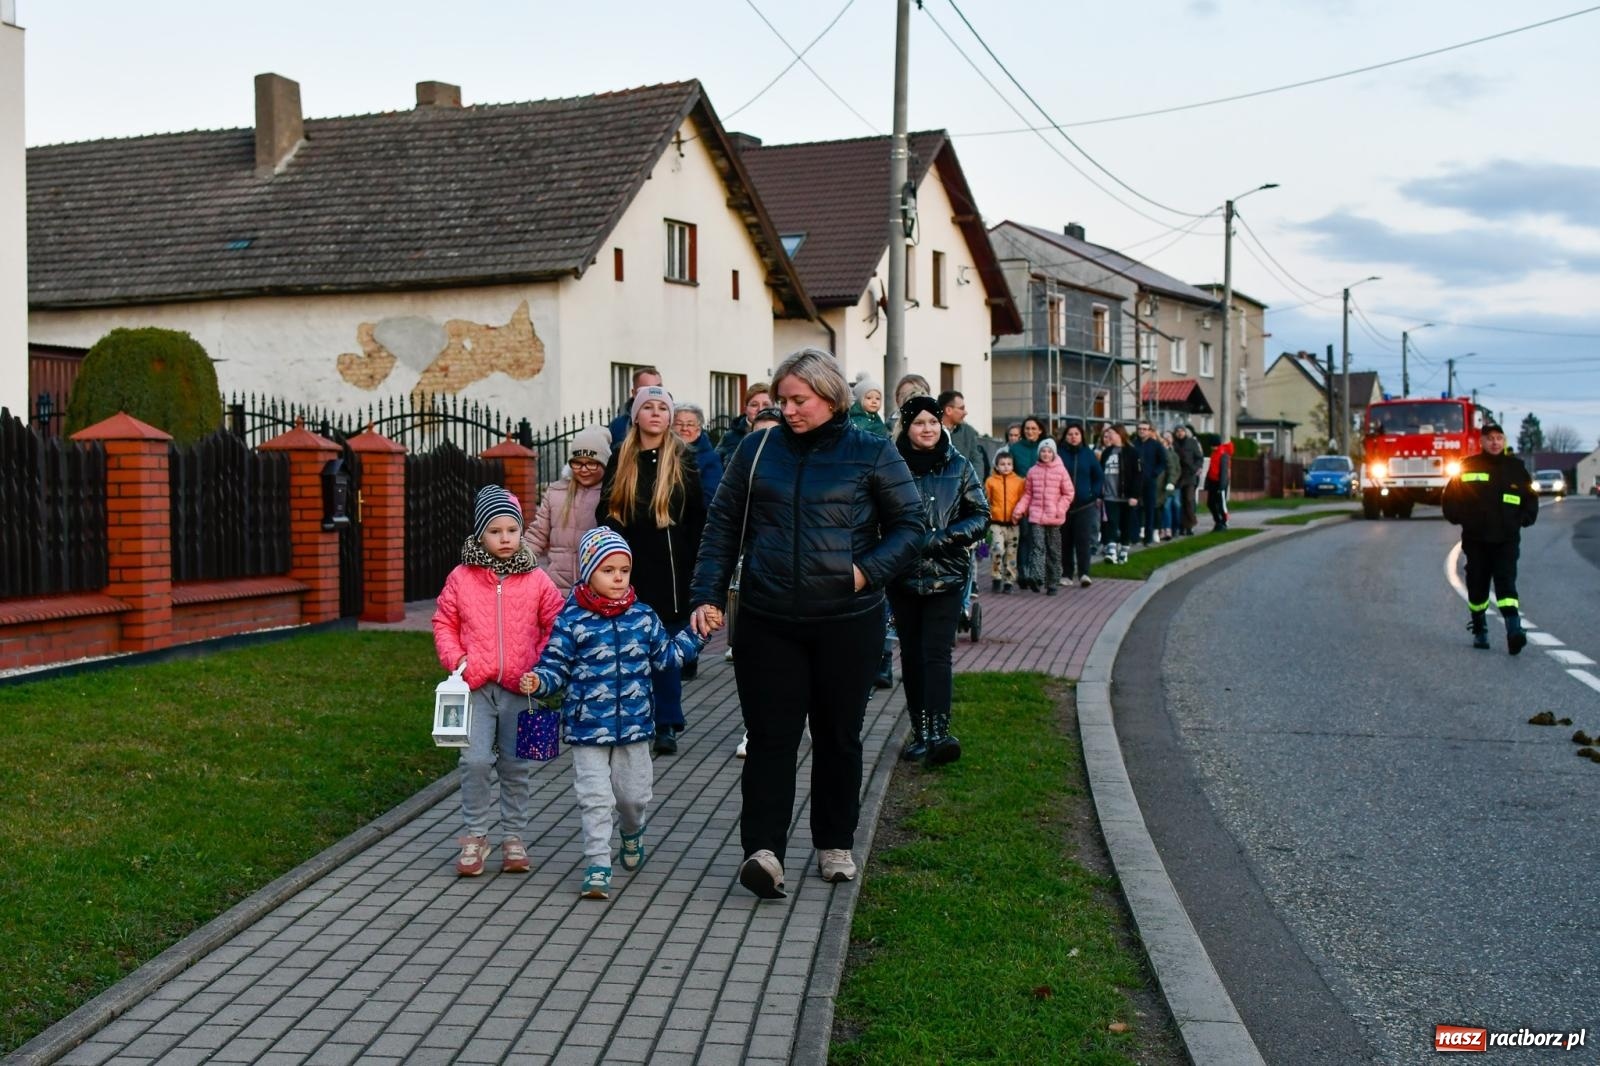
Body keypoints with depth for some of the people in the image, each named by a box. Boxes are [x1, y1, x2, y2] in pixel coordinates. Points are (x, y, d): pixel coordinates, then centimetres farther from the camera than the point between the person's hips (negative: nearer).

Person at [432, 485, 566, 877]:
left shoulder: (536, 580, 1)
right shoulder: (461, 578, 1)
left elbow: (556, 627, 7)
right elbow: (444, 623, 9)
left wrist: (542, 667, -3)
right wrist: (455, 658, -5)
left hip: (520, 688, 1)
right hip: (475, 685, -1)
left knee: (518, 766, 9)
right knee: (474, 760, -9)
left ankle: (513, 837, 23)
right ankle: (475, 836, 7)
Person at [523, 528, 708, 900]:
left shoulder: (642, 617, 3)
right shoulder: (572, 620, -9)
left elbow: (665, 655, 14)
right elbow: (556, 665, -5)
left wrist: (696, 634, 8)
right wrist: (536, 680, -24)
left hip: (634, 725, 4)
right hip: (588, 727, -3)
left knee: (634, 794, 16)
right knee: (595, 798, -3)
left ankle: (632, 833, 48)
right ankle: (598, 866, 6)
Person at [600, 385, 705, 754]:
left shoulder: (682, 459, 1)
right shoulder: (621, 459, 7)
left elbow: (697, 517, 0)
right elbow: (607, 513, 9)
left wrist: (692, 565, -5)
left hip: (669, 568, -2)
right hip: (629, 567, 2)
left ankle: (667, 724, 9)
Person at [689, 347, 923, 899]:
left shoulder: (872, 454, 1)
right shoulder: (758, 451, 6)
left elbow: (909, 525, 3)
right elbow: (722, 524, 8)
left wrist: (868, 570, -13)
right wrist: (706, 596, -1)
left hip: (847, 621, -1)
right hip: (767, 621, 1)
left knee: (838, 735, 11)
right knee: (769, 735, -5)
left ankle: (835, 844, 26)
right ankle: (763, 849, -8)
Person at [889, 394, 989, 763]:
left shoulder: (958, 466, 3)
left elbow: (980, 515, 3)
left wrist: (942, 537, -11)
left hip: (946, 576, -1)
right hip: (903, 576, 1)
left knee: (937, 653, -10)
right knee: (911, 654, 7)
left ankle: (938, 732, -16)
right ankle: (920, 731, 15)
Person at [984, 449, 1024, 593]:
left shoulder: (1019, 481, 3)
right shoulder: (991, 481, 1)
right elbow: (986, 500, 5)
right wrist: (988, 513, -8)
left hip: (1013, 523, 2)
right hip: (996, 523, -2)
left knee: (1011, 553, 8)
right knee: (997, 549, -16)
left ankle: (1008, 582, 19)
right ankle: (997, 578, 1)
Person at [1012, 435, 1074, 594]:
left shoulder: (1061, 471, 2)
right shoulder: (1033, 471, 6)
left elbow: (1068, 493, 4)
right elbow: (1027, 493, 10)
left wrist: (1060, 509, -9)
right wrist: (1020, 509, -3)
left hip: (1054, 518, 0)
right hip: (1036, 516, 0)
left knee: (1053, 550, 8)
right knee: (1037, 546, -15)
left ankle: (1053, 582, 15)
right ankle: (1036, 577, -29)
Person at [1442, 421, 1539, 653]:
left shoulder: (1515, 467, 7)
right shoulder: (1468, 466, 2)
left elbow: (1531, 498, 17)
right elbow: (1450, 497, 8)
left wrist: (1524, 519, 4)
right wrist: (1460, 519, -2)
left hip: (1506, 540, 0)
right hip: (1475, 539, 0)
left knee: (1506, 582, -14)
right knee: (1477, 586, 7)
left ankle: (1514, 630, -25)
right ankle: (1479, 630, 23)